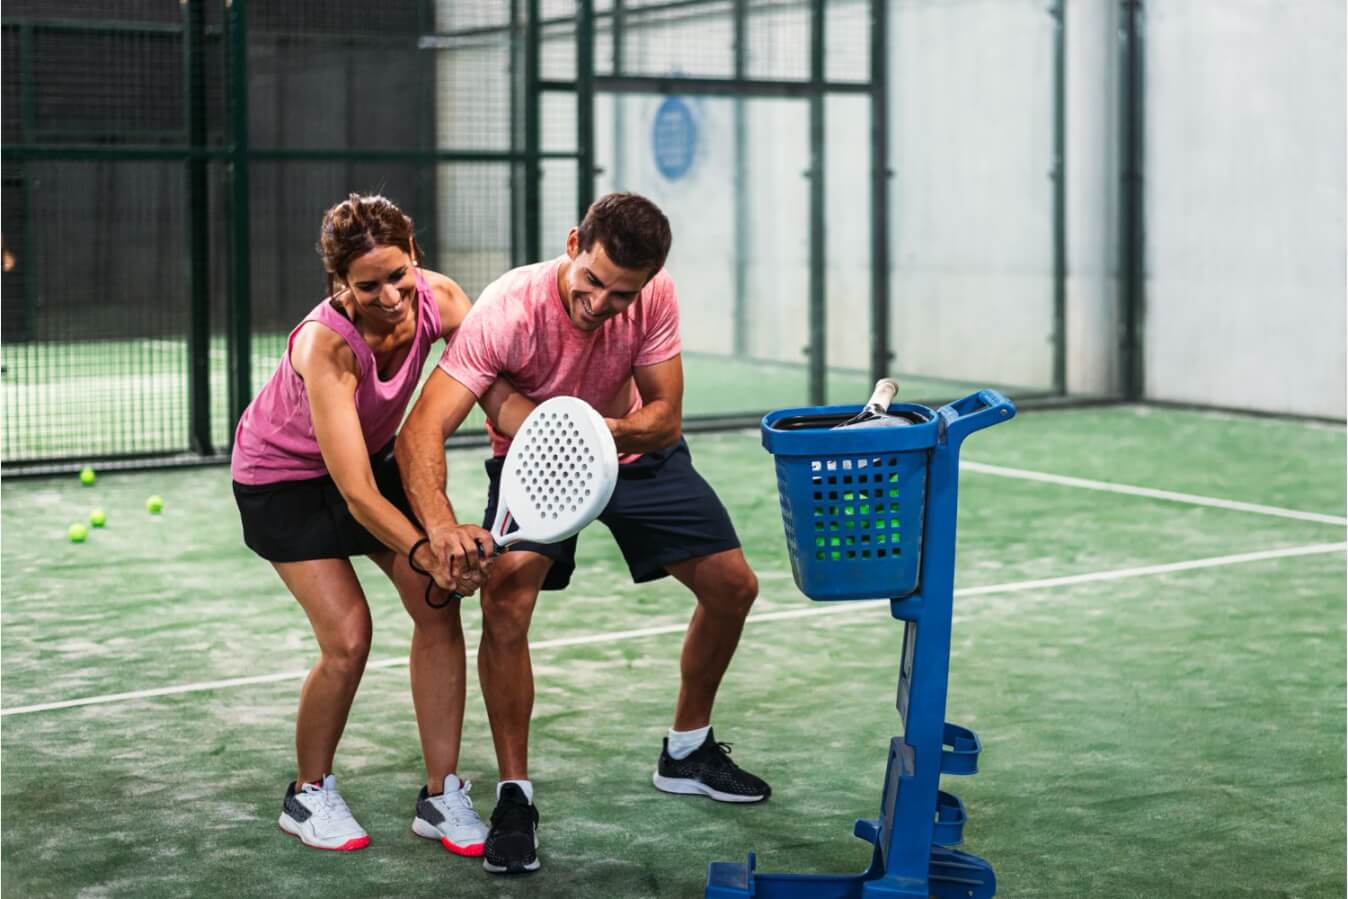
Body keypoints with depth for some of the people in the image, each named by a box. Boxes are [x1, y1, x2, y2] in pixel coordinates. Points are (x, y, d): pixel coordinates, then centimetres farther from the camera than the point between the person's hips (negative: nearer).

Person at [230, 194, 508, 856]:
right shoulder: (326, 344, -37)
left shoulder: (439, 300, -23)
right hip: (284, 476, -5)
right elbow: (356, 494, -39)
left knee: (439, 605, -8)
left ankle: (441, 795, 3)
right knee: (348, 639, -14)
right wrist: (424, 550, -52)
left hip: (372, 455, 5)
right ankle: (309, 795, 11)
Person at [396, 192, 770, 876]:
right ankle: (514, 798, -11)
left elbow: (665, 419, -19)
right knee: (504, 599, -27)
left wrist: (611, 429, -42)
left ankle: (687, 750, 26)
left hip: (636, 454, 4)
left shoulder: (655, 297, -26)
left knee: (732, 586, 1)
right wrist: (442, 528, -58)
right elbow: (422, 430, -41)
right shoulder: (508, 310, -36)